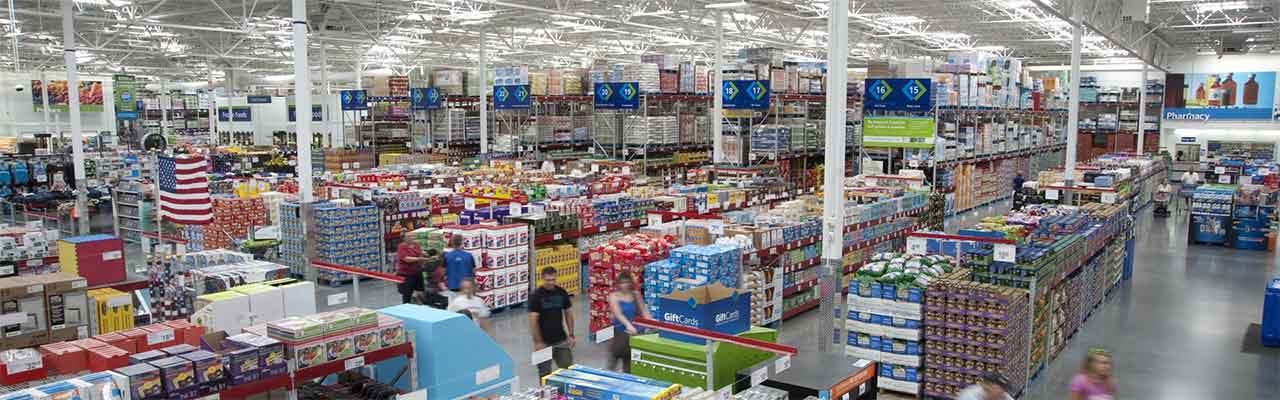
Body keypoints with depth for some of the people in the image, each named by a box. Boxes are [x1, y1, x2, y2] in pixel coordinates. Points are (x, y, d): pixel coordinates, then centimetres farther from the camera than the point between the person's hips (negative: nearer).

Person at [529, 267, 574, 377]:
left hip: (561, 340, 4)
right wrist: (538, 341, -16)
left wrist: (571, 335, 4)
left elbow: (568, 313, 8)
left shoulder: (562, 292, 0)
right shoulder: (536, 295, -13)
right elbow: (533, 320, -14)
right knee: (545, 373, 5)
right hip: (544, 341, -3)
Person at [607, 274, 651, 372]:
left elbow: (643, 311, 4)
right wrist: (628, 325, -34)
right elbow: (618, 314, -19)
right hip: (620, 330, -3)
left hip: (633, 329, 3)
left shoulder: (636, 295, 5)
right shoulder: (614, 296, -6)